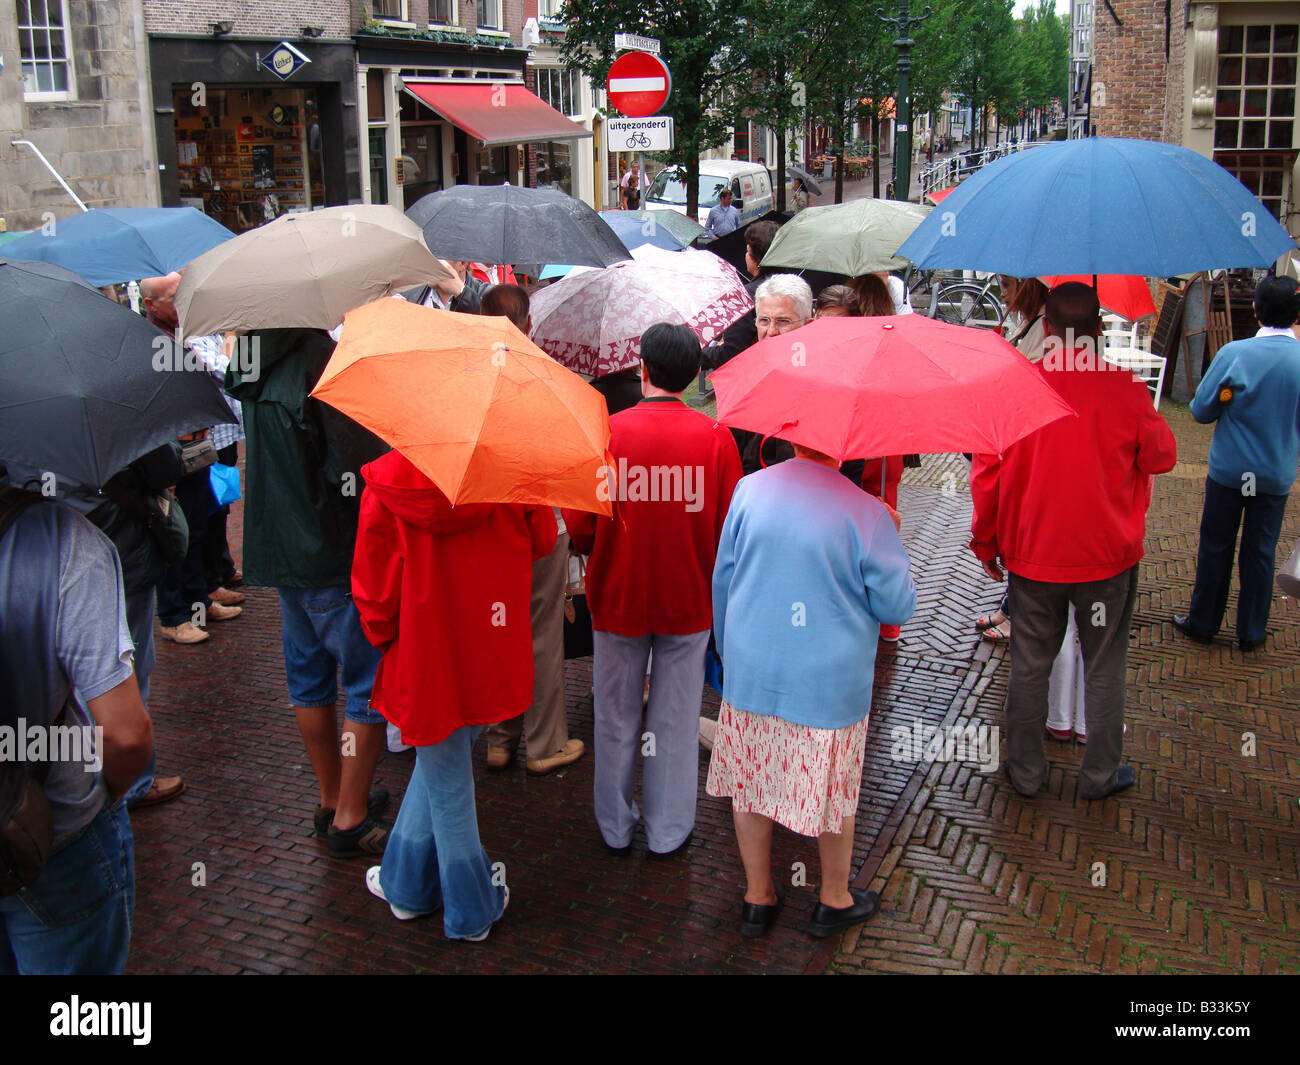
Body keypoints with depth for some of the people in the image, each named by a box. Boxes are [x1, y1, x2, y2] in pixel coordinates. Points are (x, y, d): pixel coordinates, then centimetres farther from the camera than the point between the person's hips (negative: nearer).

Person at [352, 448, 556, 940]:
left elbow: (373, 587, -9)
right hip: (494, 656, 3)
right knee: (440, 769, 25)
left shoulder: (386, 486, -16)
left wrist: (384, 637, 9)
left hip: (425, 660, -3)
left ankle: (472, 910, 30)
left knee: (447, 787, 13)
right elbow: (542, 540, 0)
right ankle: (405, 881, 40)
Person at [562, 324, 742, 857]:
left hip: (617, 597, 0)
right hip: (688, 600, 0)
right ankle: (669, 831, 25)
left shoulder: (608, 430, -13)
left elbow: (580, 527, -10)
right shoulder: (715, 437, -10)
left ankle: (615, 827, 30)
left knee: (616, 718, 16)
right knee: (675, 721, 13)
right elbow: (731, 529, -7)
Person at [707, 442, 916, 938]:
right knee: (835, 790, 16)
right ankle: (835, 900, 34)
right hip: (830, 682, -3)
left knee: (751, 783, 17)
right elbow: (897, 607, -6)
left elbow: (722, 580, 5)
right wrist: (891, 543, 11)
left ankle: (757, 897, 31)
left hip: (750, 674, 3)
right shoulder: (866, 513, -16)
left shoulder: (749, 490, -5)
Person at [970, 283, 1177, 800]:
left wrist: (985, 542, 7)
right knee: (1104, 668, 14)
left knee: (1029, 664, 14)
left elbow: (987, 474, -6)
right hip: (1108, 555, 0)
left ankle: (1026, 771, 24)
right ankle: (1100, 774, 25)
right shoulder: (1126, 390, -13)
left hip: (1032, 556, 1)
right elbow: (1162, 457, 3)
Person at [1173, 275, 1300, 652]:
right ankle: (1251, 632, 23)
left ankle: (1203, 623, 23)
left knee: (1216, 547, 12)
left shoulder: (1234, 354, -17)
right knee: (1261, 551, 13)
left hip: (1229, 469, -2)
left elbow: (1201, 410, -9)